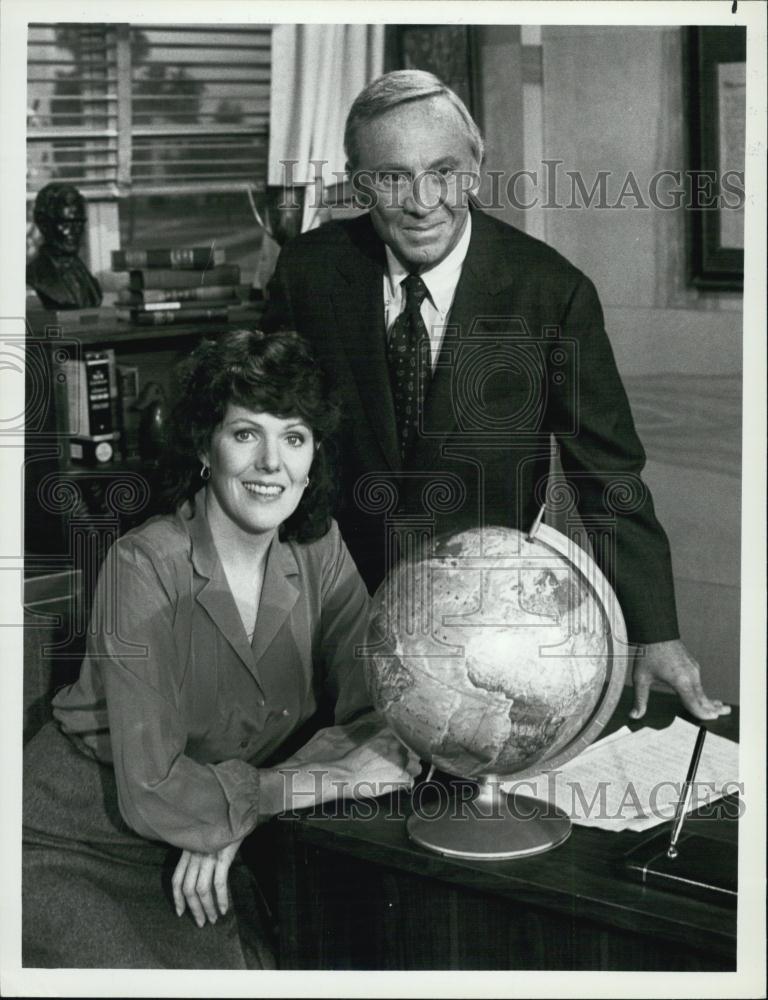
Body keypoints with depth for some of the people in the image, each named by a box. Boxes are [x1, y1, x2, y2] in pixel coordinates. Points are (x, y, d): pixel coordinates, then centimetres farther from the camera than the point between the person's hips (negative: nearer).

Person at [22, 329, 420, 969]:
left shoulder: (318, 549, -4)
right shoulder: (145, 569, -22)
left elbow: (383, 714, -8)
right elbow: (152, 792, -24)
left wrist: (234, 814, -20)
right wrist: (332, 779, -21)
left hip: (196, 861, 5)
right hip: (70, 854, -5)